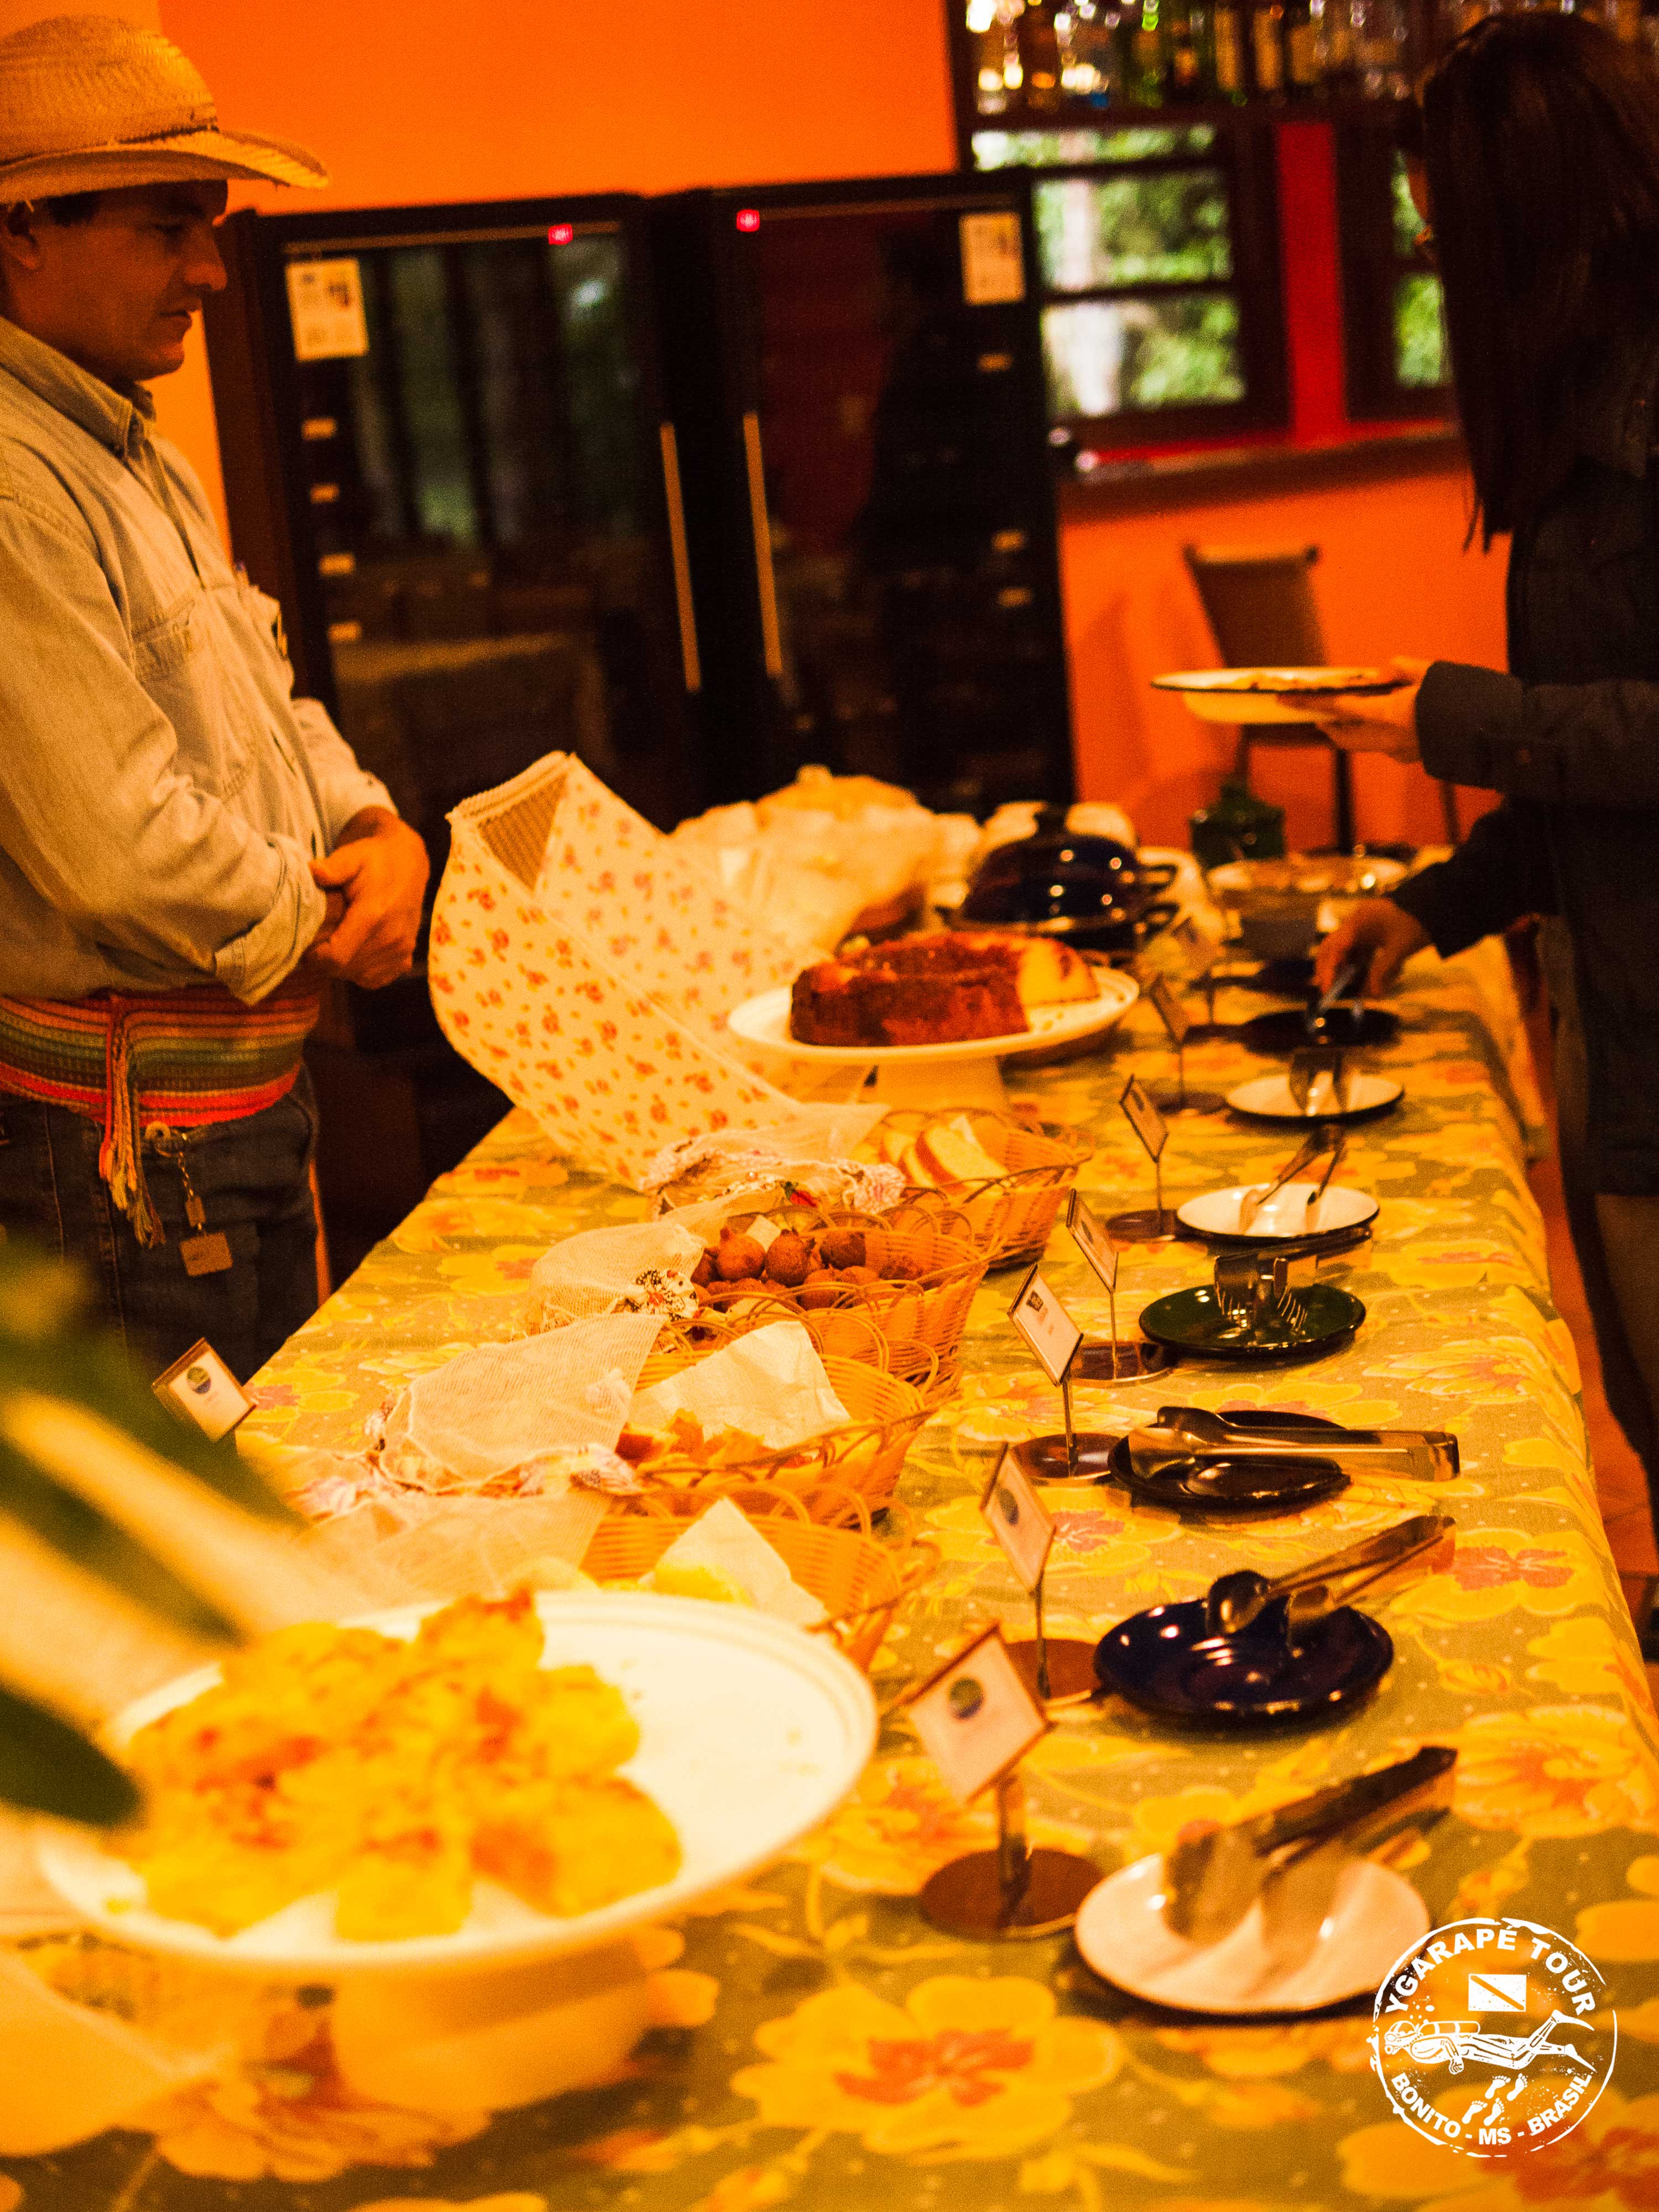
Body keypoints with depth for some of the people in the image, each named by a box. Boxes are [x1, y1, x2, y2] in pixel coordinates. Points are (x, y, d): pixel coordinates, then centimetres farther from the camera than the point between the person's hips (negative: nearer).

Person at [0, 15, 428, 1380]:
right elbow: (120, 848, -26)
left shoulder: (139, 458, 14)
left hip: (253, 1100, 10)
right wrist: (328, 926, -10)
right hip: (123, 1137, -10)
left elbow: (270, 712, 18)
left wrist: (379, 831, -2)